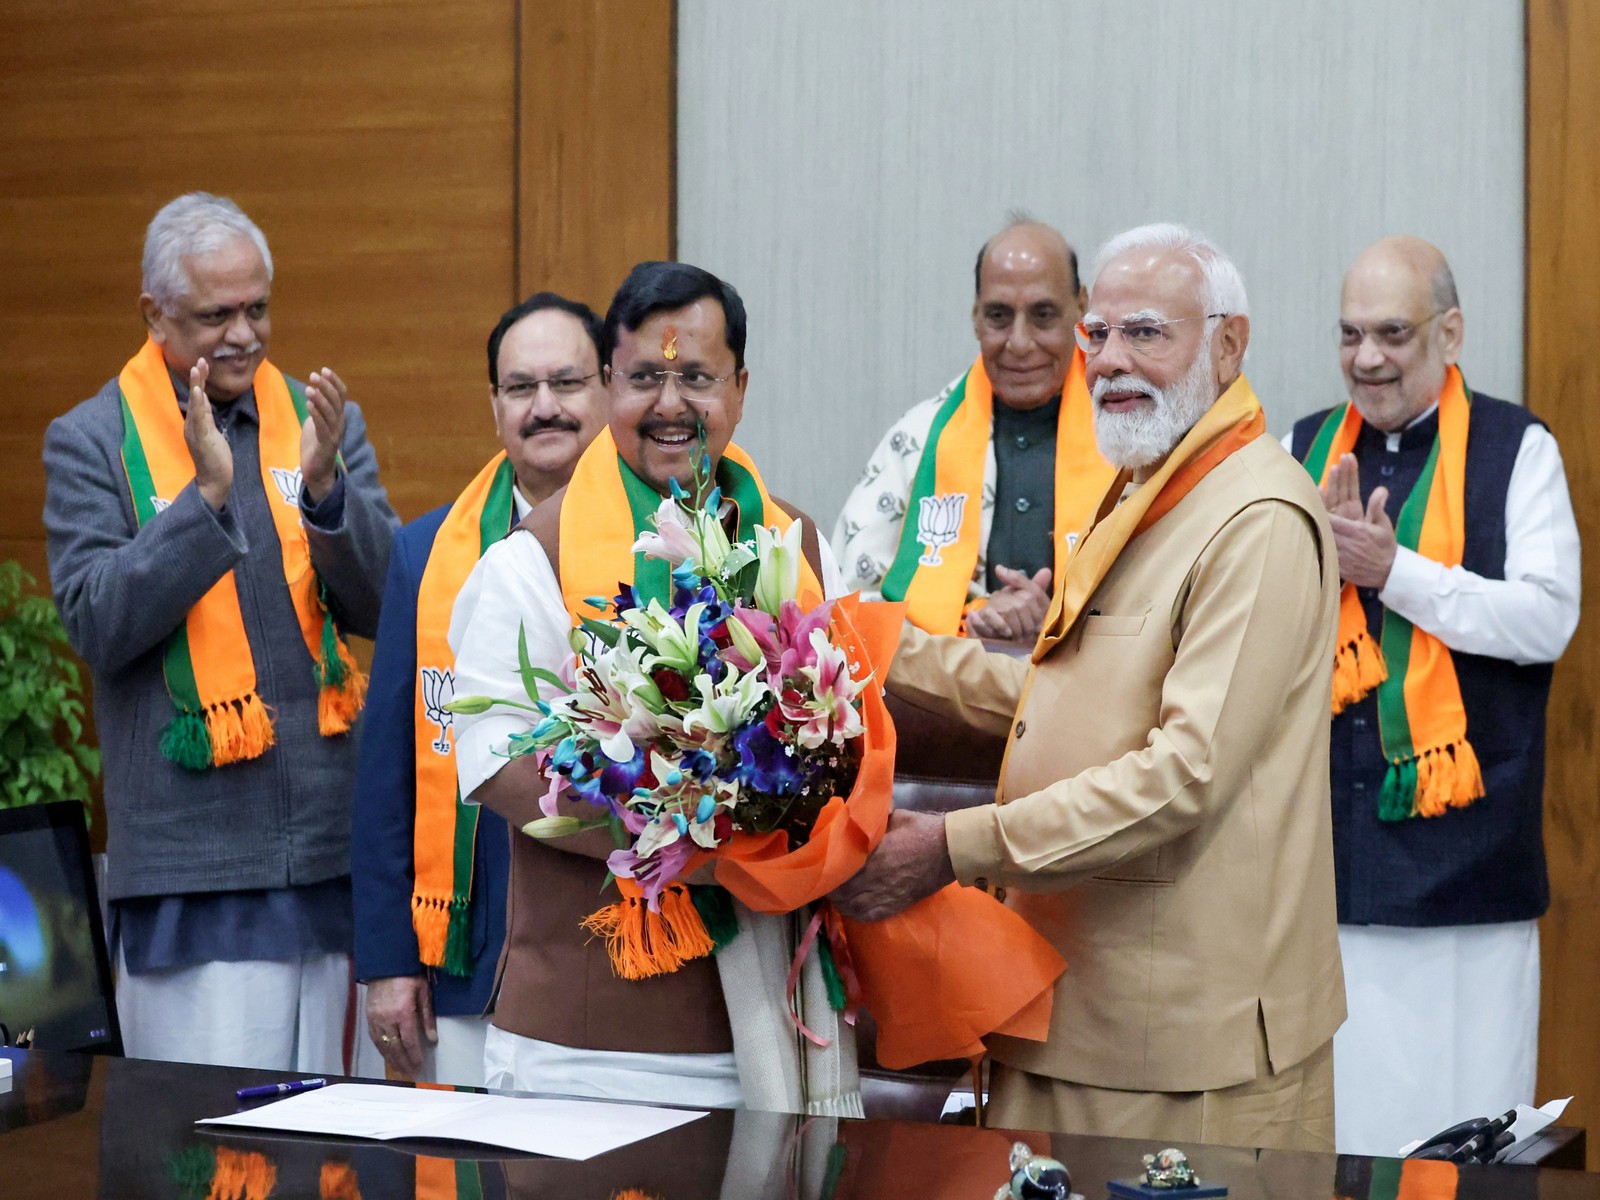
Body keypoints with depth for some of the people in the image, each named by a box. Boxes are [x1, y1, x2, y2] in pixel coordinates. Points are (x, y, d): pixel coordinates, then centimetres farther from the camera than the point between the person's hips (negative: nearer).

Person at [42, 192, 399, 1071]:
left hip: (324, 841, 4)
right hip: (190, 851, -4)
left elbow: (384, 608, 4)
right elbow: (96, 624, -10)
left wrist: (325, 489, -14)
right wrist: (205, 496, -19)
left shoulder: (324, 425, 11)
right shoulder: (91, 442, 0)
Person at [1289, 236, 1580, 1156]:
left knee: (1462, 1107, 0)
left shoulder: (1517, 449, 1)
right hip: (1328, 841, 3)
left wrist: (1392, 569, -15)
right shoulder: (1307, 449, 13)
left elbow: (1548, 620, -10)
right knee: (1328, 1111, 6)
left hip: (1463, 841, -3)